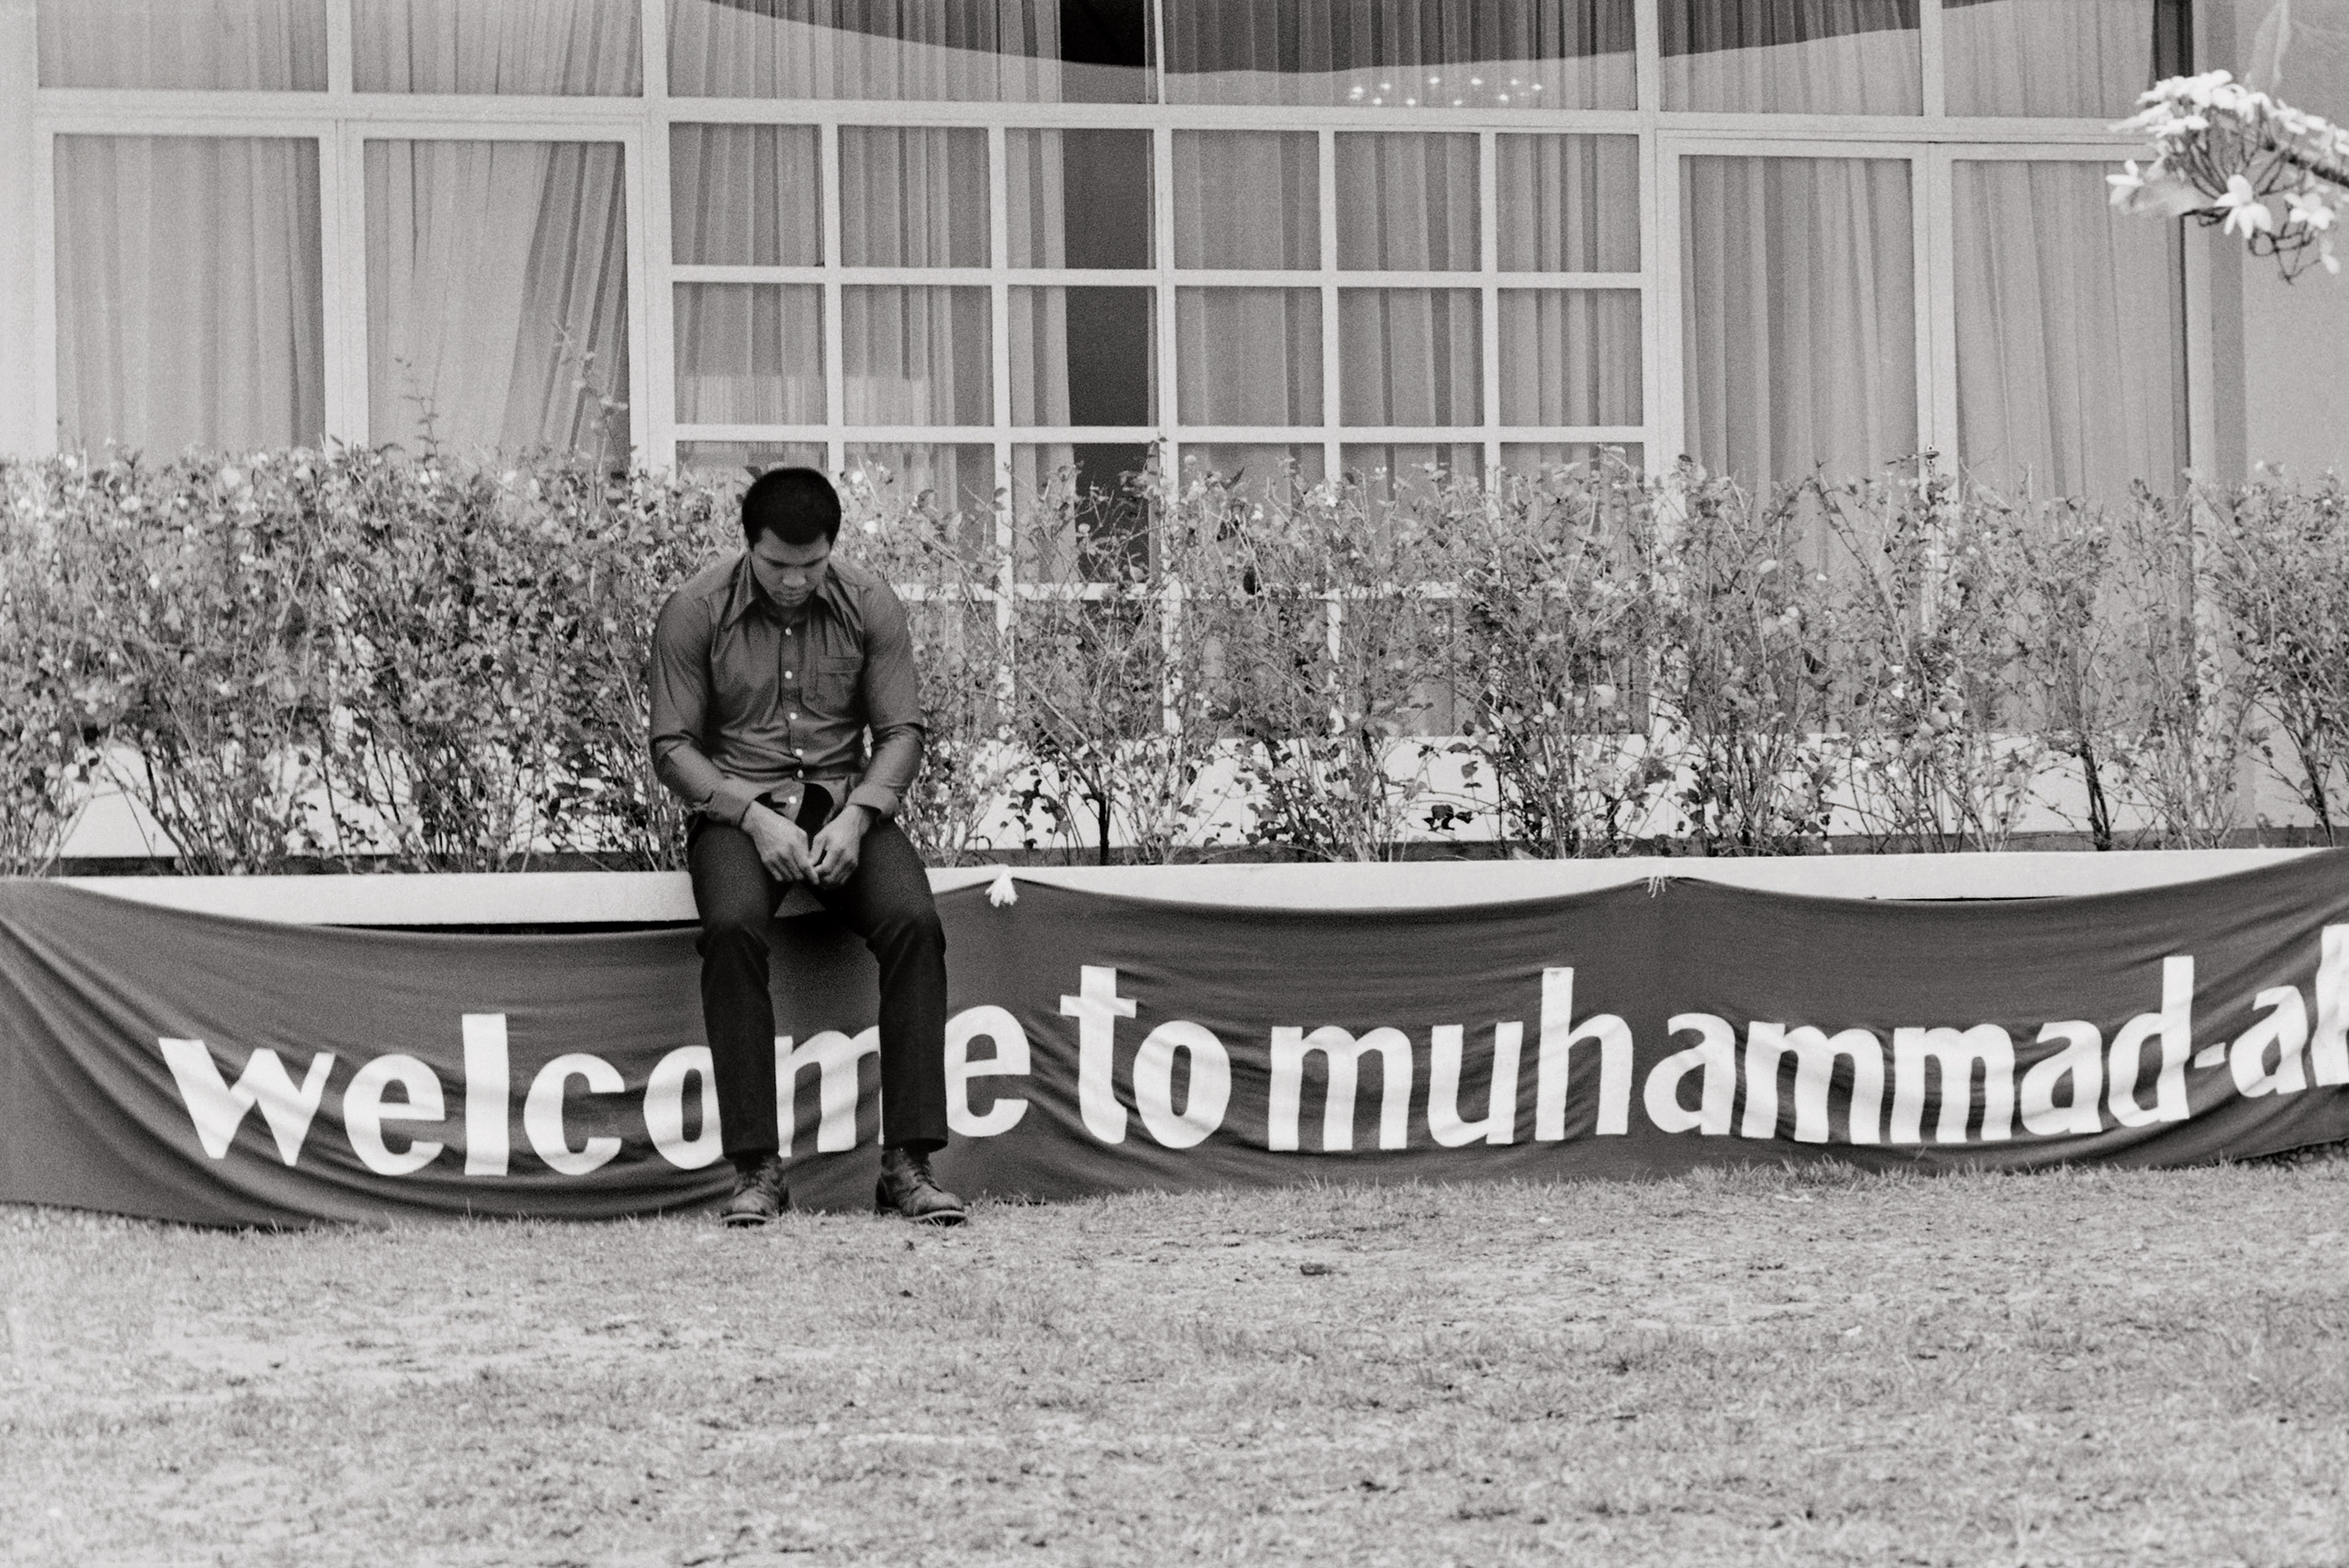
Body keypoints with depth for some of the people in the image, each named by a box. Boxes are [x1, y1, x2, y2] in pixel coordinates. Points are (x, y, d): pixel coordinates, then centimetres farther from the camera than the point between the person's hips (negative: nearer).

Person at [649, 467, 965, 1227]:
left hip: (846, 800, 2)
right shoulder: (694, 613, -3)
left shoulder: (869, 605, 2)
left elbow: (902, 730, 2)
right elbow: (673, 746, -3)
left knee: (913, 922, -28)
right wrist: (755, 816, -18)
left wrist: (855, 815, -15)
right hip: (735, 803, -2)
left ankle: (907, 1162, -26)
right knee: (733, 925, -35)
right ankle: (757, 1169, -32)